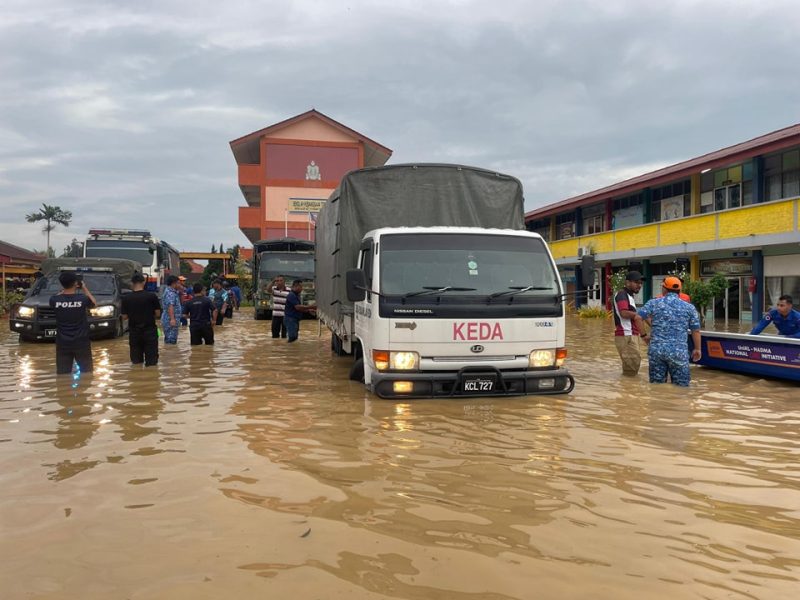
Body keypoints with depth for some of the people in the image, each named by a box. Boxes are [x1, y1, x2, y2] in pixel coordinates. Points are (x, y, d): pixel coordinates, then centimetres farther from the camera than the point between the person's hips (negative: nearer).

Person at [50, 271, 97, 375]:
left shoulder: (55, 300, -10)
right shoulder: (83, 298, -12)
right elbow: (93, 304, 10)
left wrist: (65, 290, 18)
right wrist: (84, 288, 16)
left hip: (62, 344, 1)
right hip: (81, 343, -1)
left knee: (63, 374, 6)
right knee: (86, 372, 11)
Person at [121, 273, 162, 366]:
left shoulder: (126, 298, -4)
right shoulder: (152, 296, -9)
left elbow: (125, 316, 0)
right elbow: (158, 314, -6)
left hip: (134, 332, 2)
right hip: (150, 331, -2)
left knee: (136, 362, 12)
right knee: (152, 362, 4)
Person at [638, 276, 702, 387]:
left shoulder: (654, 303, 3)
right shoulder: (689, 307, 5)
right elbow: (695, 330, 7)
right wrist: (697, 349, 18)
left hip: (656, 350, 1)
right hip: (679, 352, -1)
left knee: (656, 385, 10)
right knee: (681, 386, 7)